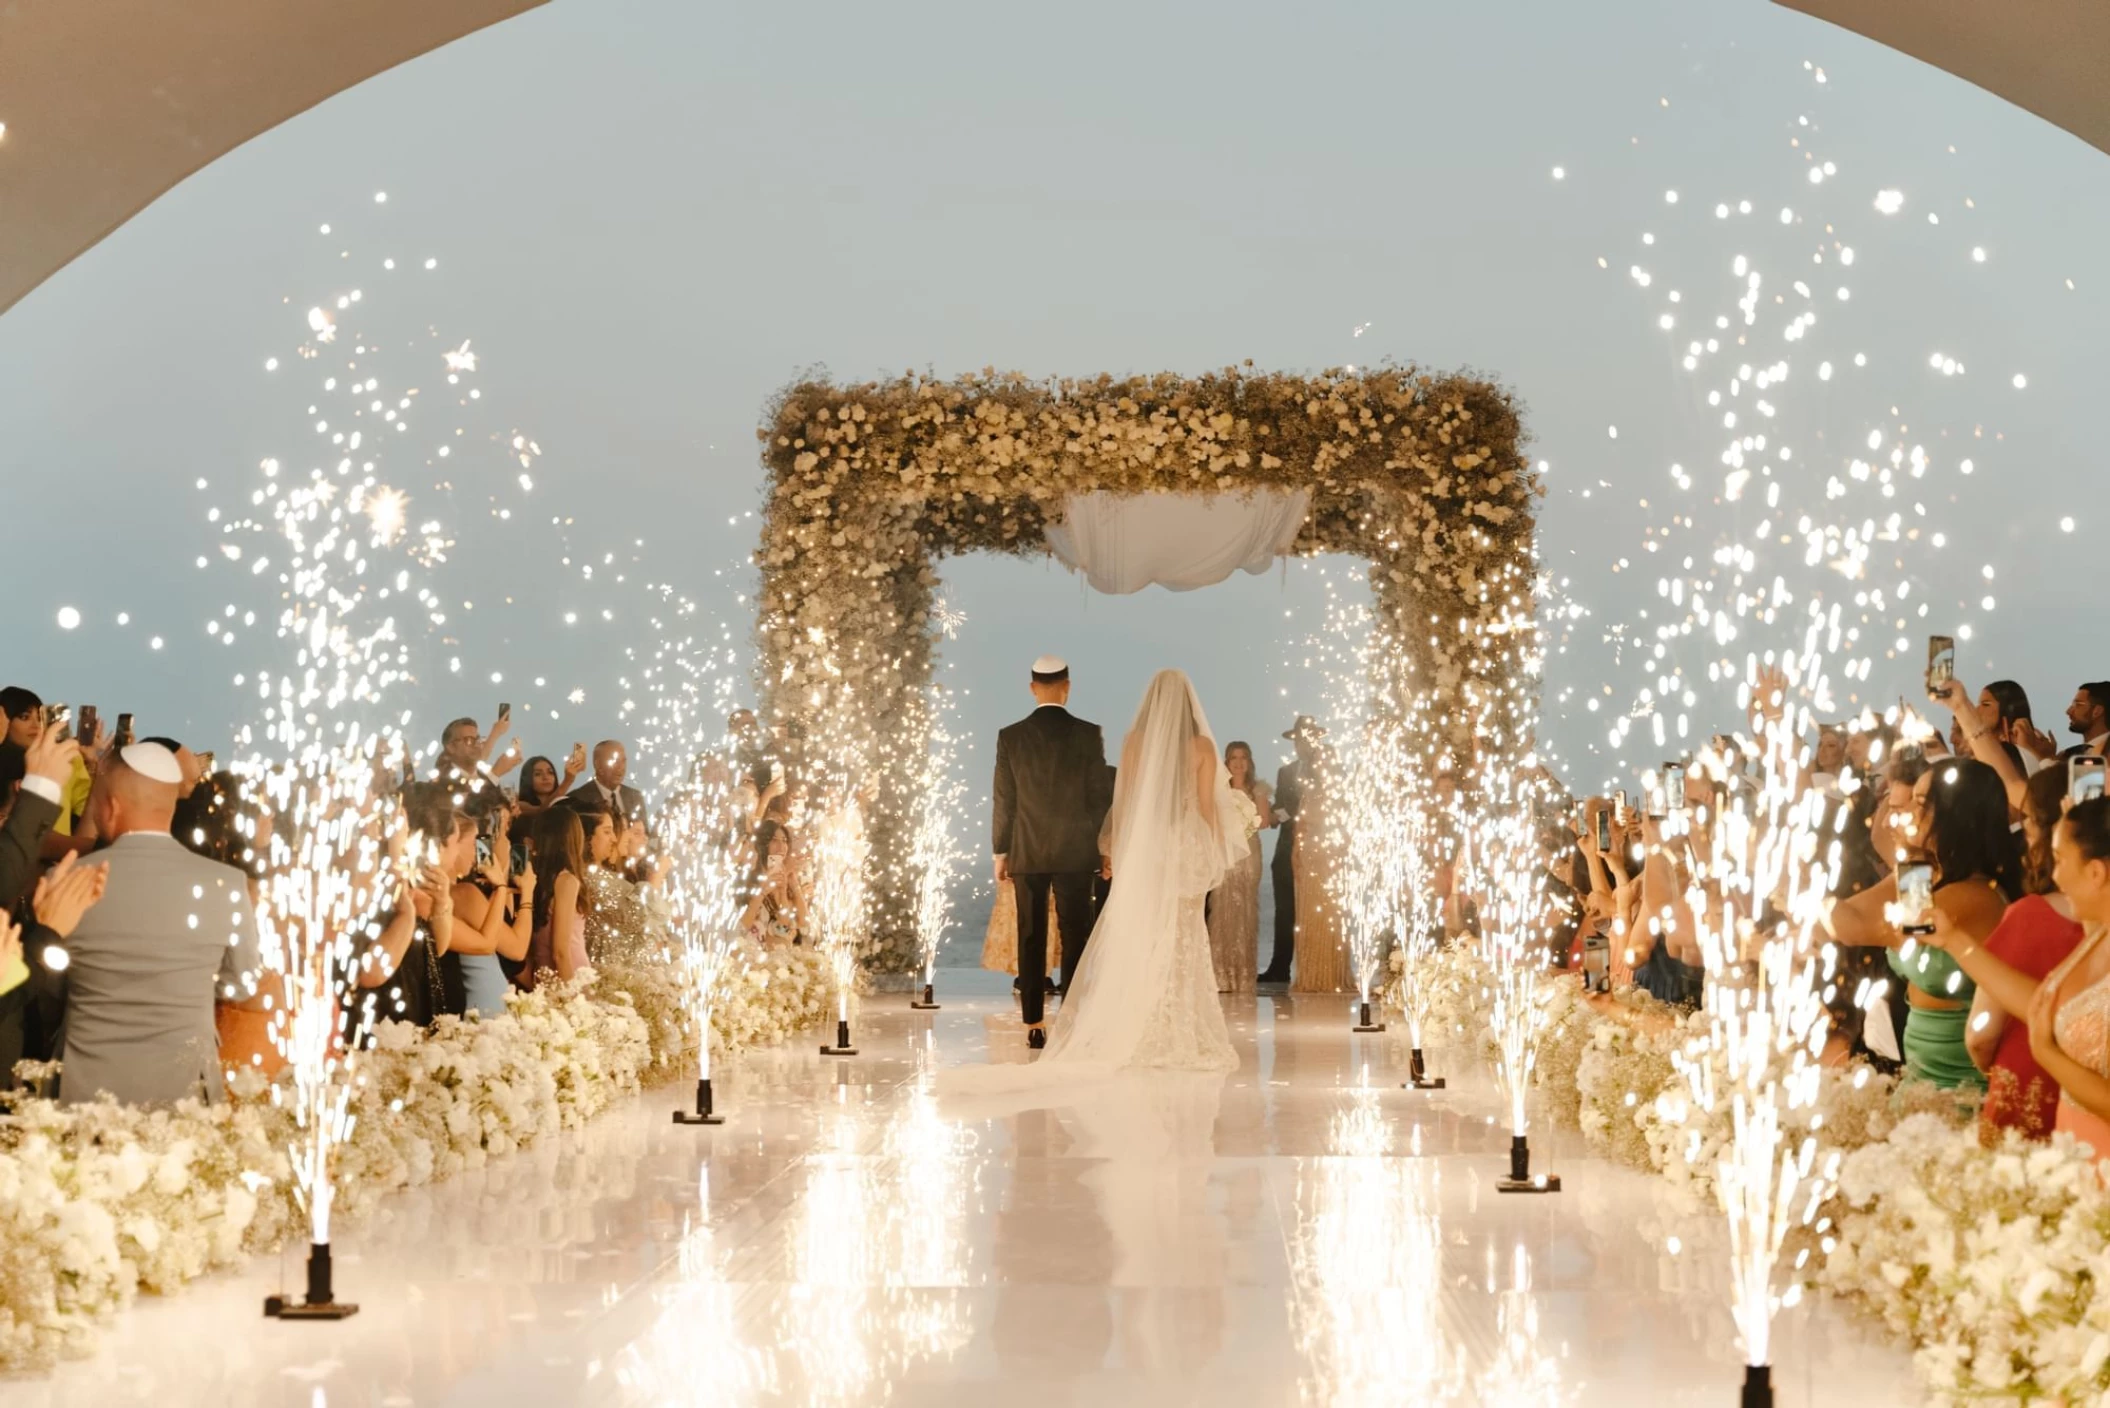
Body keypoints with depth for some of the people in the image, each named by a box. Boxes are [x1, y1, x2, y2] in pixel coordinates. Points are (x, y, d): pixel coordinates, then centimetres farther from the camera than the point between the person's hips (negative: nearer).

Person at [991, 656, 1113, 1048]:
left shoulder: (1010, 736, -1)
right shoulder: (1088, 735, -4)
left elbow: (1003, 799, 1)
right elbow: (1098, 796, -2)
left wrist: (1000, 852, 9)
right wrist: (1106, 849, 6)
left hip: (1026, 853, 1)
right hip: (1075, 852, -1)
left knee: (1031, 939, 5)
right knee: (1075, 938, 4)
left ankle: (1034, 1024, 5)